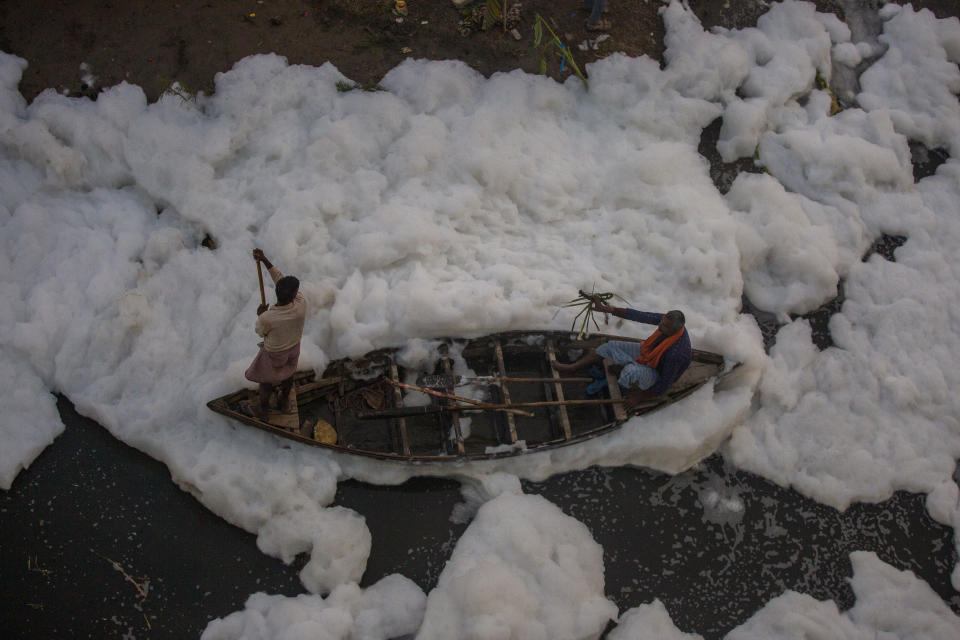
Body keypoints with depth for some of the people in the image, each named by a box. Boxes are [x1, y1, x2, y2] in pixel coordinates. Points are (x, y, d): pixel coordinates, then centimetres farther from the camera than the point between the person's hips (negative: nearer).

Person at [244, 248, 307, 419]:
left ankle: (262, 409, 51)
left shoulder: (266, 318, -41)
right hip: (293, 348, 3)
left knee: (266, 380, 25)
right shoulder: (301, 306, -35)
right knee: (288, 374, 32)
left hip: (273, 354, -3)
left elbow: (260, 332, -15)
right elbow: (280, 278, -23)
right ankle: (284, 402, 58)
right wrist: (265, 261, -25)